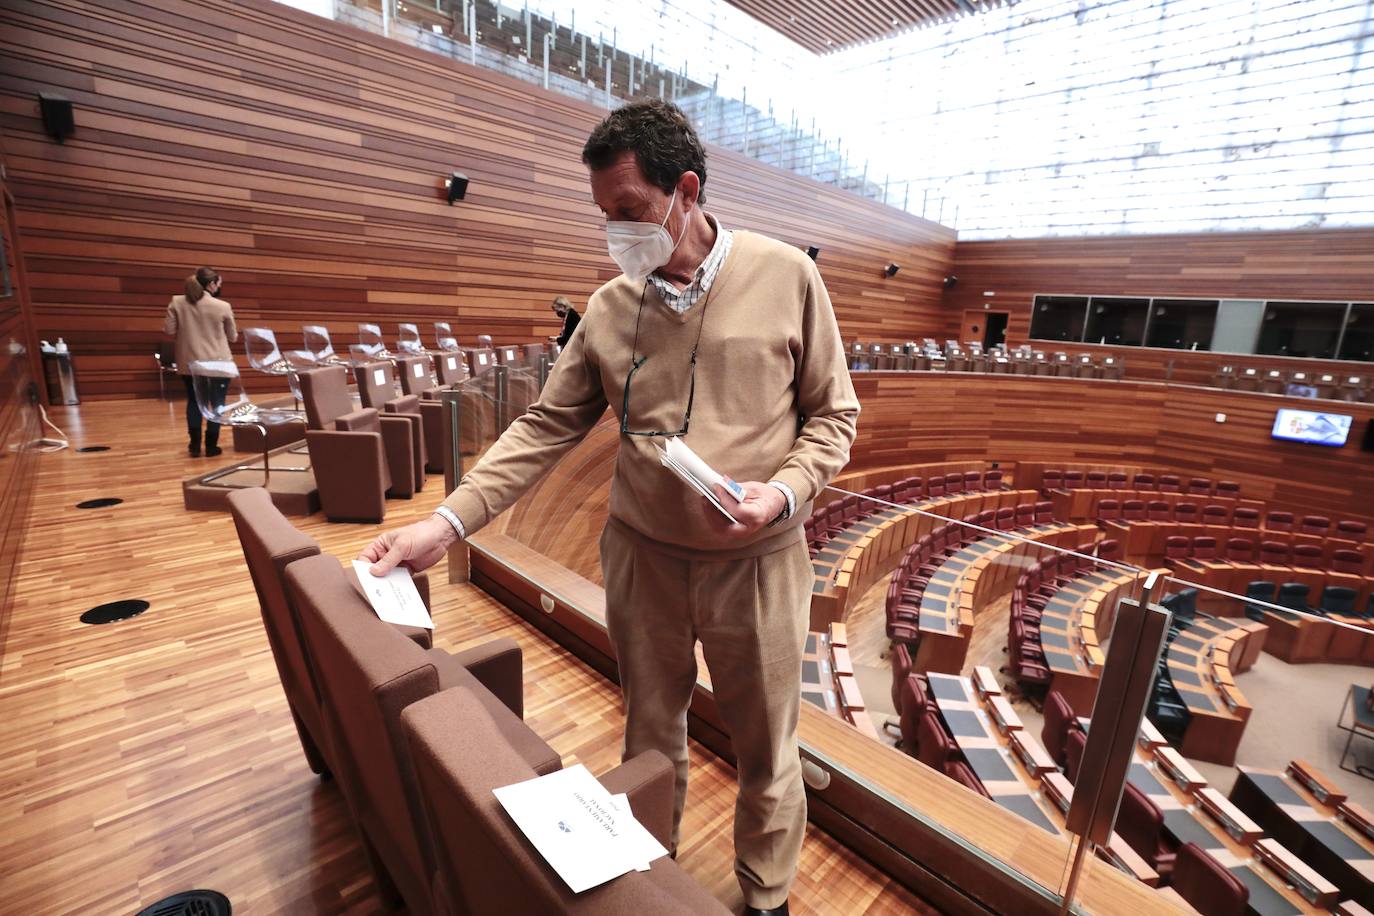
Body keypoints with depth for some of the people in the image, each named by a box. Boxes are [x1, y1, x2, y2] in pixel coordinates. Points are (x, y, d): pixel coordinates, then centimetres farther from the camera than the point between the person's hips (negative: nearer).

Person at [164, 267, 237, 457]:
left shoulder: (177, 302, -1)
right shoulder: (223, 306, -9)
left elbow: (169, 331, -1)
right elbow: (232, 337, 1)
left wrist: (187, 332, 19)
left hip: (189, 363, 3)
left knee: (194, 402, 16)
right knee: (217, 403, 7)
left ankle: (195, 445, 17)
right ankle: (211, 446, 9)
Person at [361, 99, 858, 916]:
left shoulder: (787, 275, -7)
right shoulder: (609, 307, 0)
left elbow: (833, 415, -1)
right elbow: (547, 427, 0)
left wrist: (784, 491, -19)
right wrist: (447, 523, -7)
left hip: (757, 561, -1)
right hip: (643, 555, 2)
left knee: (767, 751, 17)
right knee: (650, 735, 22)